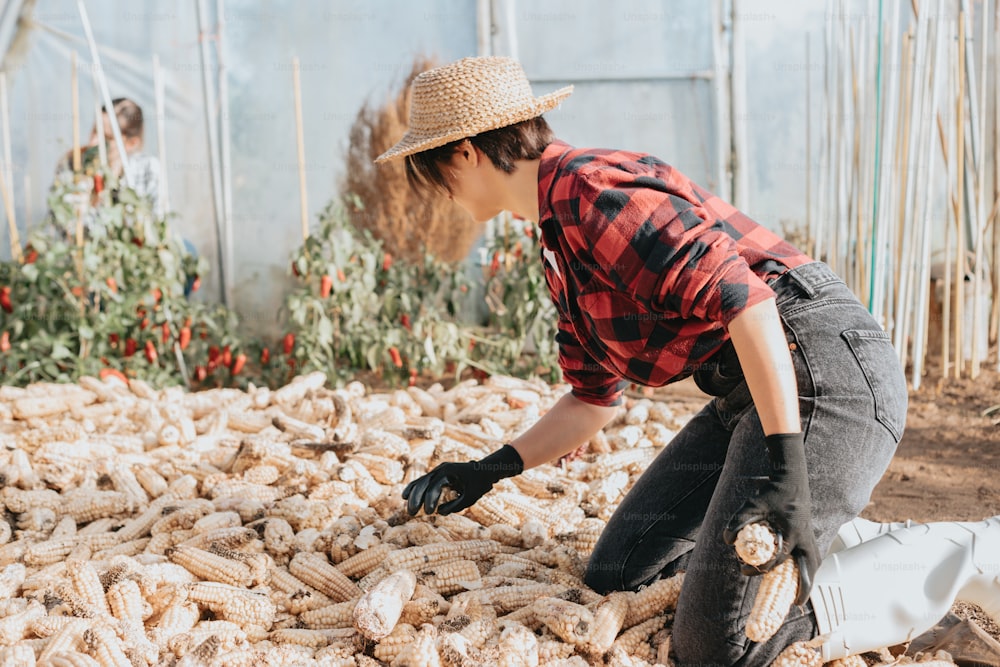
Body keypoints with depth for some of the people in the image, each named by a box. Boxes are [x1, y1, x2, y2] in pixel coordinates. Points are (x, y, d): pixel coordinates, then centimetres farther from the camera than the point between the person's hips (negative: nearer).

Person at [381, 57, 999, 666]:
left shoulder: (589, 187, -14)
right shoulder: (558, 245, 18)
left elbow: (740, 295, -26)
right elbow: (595, 400, 24)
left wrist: (784, 463, -31)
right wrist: (490, 470, 17)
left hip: (826, 367, -10)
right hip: (743, 394, 10)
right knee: (615, 573, 11)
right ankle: (855, 543, 17)